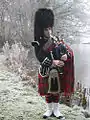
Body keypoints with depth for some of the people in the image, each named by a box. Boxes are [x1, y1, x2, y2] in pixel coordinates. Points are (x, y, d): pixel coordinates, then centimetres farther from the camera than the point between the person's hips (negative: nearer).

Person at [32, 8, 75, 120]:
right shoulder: (38, 43, -9)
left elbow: (68, 50, 0)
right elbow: (40, 58, -20)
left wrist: (66, 55, -24)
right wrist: (53, 62, -32)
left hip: (58, 71, 2)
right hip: (46, 72, -2)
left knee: (57, 91, 11)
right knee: (48, 91, 11)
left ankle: (56, 110, 25)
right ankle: (49, 110, 28)